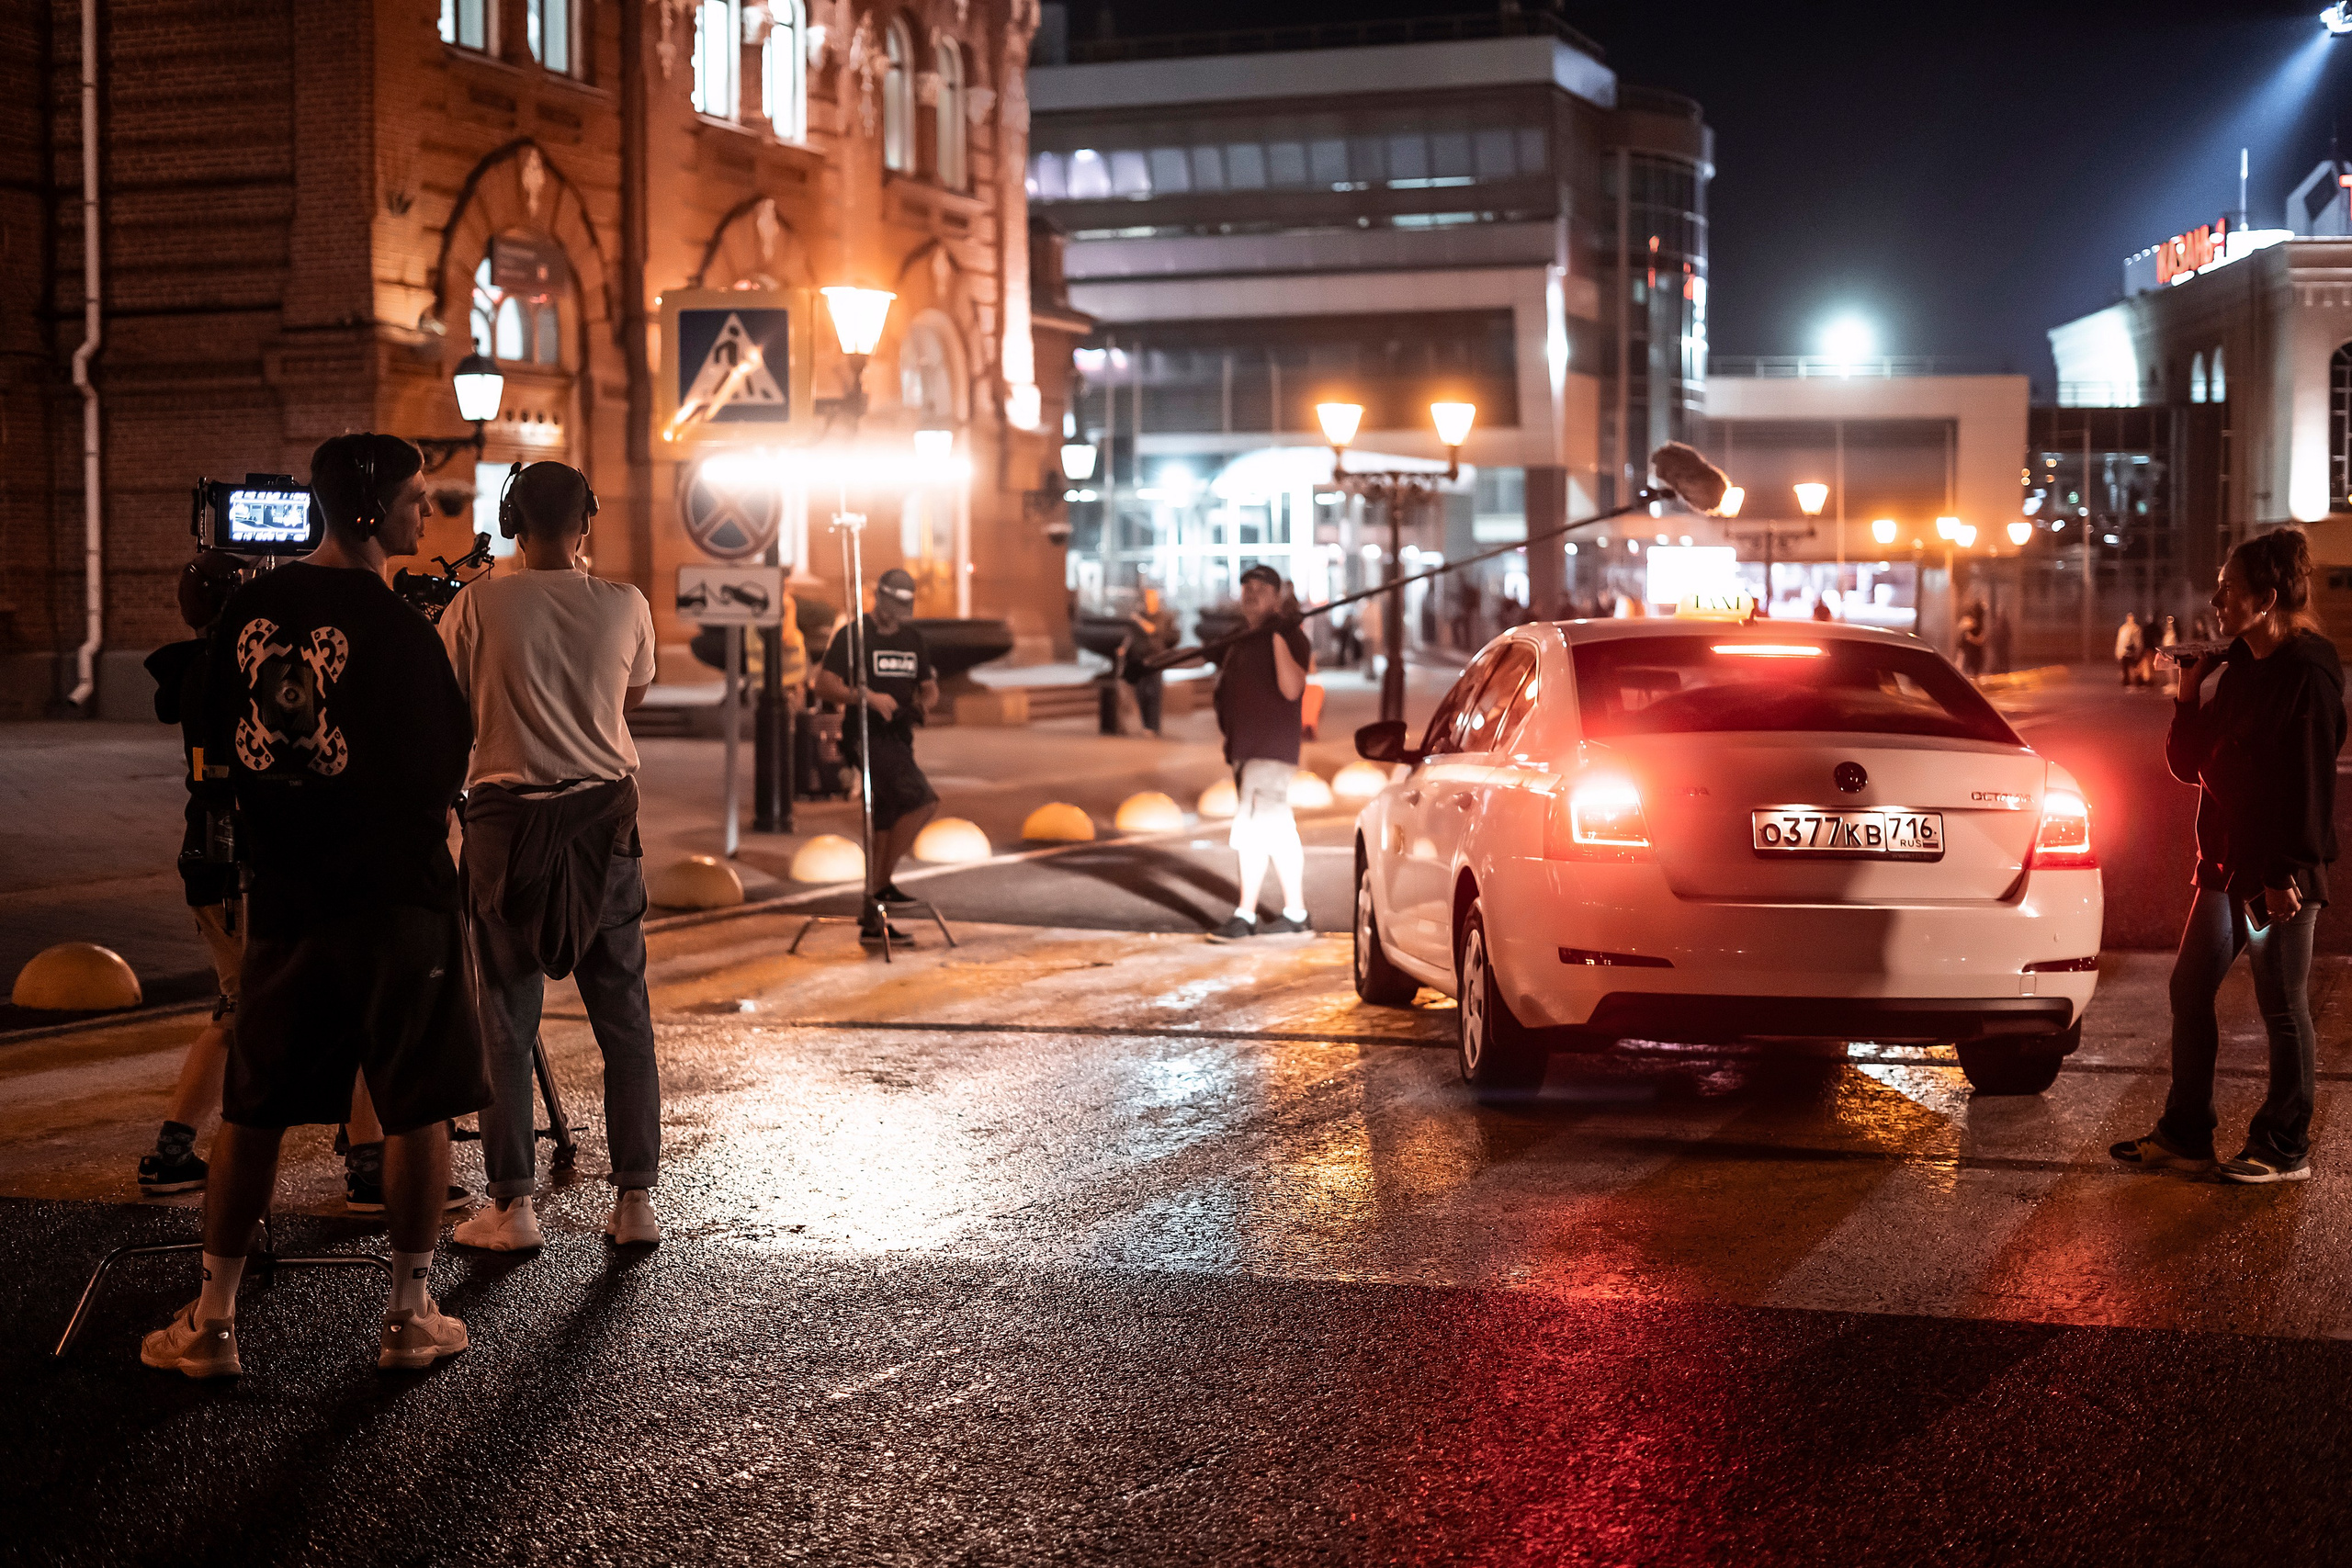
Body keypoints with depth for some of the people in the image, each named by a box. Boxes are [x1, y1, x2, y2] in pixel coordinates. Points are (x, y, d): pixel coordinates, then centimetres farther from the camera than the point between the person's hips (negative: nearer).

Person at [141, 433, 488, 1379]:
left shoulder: (251, 608, 2)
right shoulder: (393, 626, -15)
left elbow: (220, 740, 10)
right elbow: (447, 764, -10)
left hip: (281, 894, 5)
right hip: (396, 896, -5)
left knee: (255, 1109, 12)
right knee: (417, 1108, 7)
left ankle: (212, 1321, 14)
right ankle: (410, 1316, 13)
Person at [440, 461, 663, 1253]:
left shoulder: (480, 603, -7)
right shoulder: (626, 607, -1)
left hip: (508, 817, -2)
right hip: (604, 813, 2)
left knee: (507, 1017, 4)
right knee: (624, 1015, 8)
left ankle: (512, 1205, 4)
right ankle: (635, 1199, 9)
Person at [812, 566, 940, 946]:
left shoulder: (912, 639, 16)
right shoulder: (853, 636, -5)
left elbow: (930, 687, 20)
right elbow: (824, 685, -11)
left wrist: (920, 704, -4)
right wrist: (868, 696, -23)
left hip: (898, 740, 8)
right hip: (868, 739, -7)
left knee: (885, 828, 8)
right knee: (922, 801, -23)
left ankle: (872, 921, 14)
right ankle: (881, 886, -14)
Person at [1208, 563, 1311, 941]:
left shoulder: (1288, 635, -9)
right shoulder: (1243, 641, 19)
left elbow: (1291, 689, -23)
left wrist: (1279, 638, -26)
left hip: (1271, 749, -10)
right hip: (1246, 750, 10)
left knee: (1252, 831, -14)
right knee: (1279, 832, 12)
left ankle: (1244, 916, -15)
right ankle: (1295, 911, 18)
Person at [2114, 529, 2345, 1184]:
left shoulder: (2307, 673, -14)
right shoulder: (2235, 666, 11)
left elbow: (2310, 781, -18)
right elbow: (2189, 764, 14)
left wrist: (2285, 873, -21)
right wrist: (2189, 697, -1)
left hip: (2279, 870, -9)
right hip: (2226, 861, 9)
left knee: (2282, 1008, 1)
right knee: (2189, 989, 10)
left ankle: (2285, 1150, 12)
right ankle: (2185, 1136, 20)